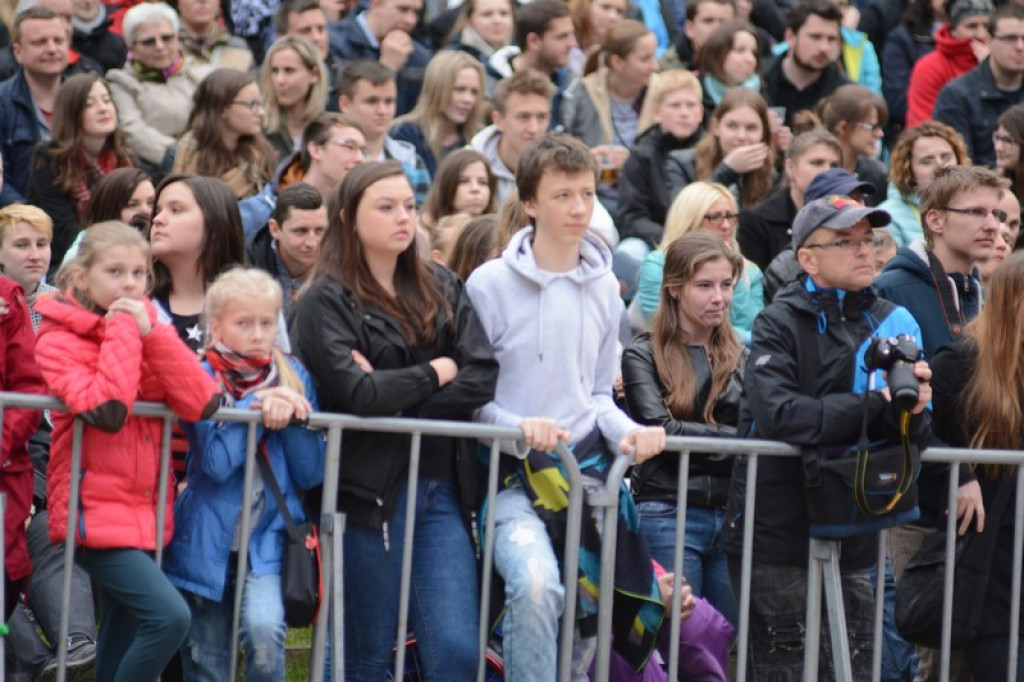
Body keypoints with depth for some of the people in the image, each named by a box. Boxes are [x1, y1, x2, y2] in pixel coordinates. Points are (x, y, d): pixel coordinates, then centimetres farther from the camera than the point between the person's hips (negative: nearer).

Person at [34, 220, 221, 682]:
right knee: (168, 615, -22)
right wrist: (121, 329, -15)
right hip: (95, 512, -7)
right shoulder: (60, 339, -7)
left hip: (145, 512, 7)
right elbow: (106, 410, -25)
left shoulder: (146, 326, 10)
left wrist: (150, 332, -11)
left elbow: (203, 403, -4)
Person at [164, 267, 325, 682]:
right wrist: (255, 407, -20)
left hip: (268, 537, 1)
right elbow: (216, 463, -19)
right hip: (208, 540, -1)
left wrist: (290, 415, -12)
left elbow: (311, 473, 0)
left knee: (264, 627, -27)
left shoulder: (292, 378, 4)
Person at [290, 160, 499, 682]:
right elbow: (356, 393, -17)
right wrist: (434, 374, -4)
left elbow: (482, 379, 0)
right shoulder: (327, 302, -3)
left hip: (443, 490, 4)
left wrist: (396, 395, -11)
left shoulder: (442, 290, 13)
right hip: (369, 489, -4)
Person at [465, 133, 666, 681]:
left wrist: (627, 431, -4)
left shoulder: (604, 288, 11)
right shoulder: (491, 284, -6)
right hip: (512, 473, -6)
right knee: (535, 583, -31)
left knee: (591, 613, 10)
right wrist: (518, 427, -23)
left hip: (587, 470, 6)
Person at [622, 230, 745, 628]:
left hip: (732, 516, 4)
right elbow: (662, 430, -10)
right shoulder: (644, 355, 1)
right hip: (668, 516, -4)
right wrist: (736, 439, -11)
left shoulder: (740, 356, 15)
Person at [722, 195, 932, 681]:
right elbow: (778, 416, -23)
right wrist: (876, 405, -19)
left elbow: (916, 442, 7)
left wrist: (914, 413, -17)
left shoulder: (892, 322, 9)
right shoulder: (780, 325, -6)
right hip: (779, 537, -5)